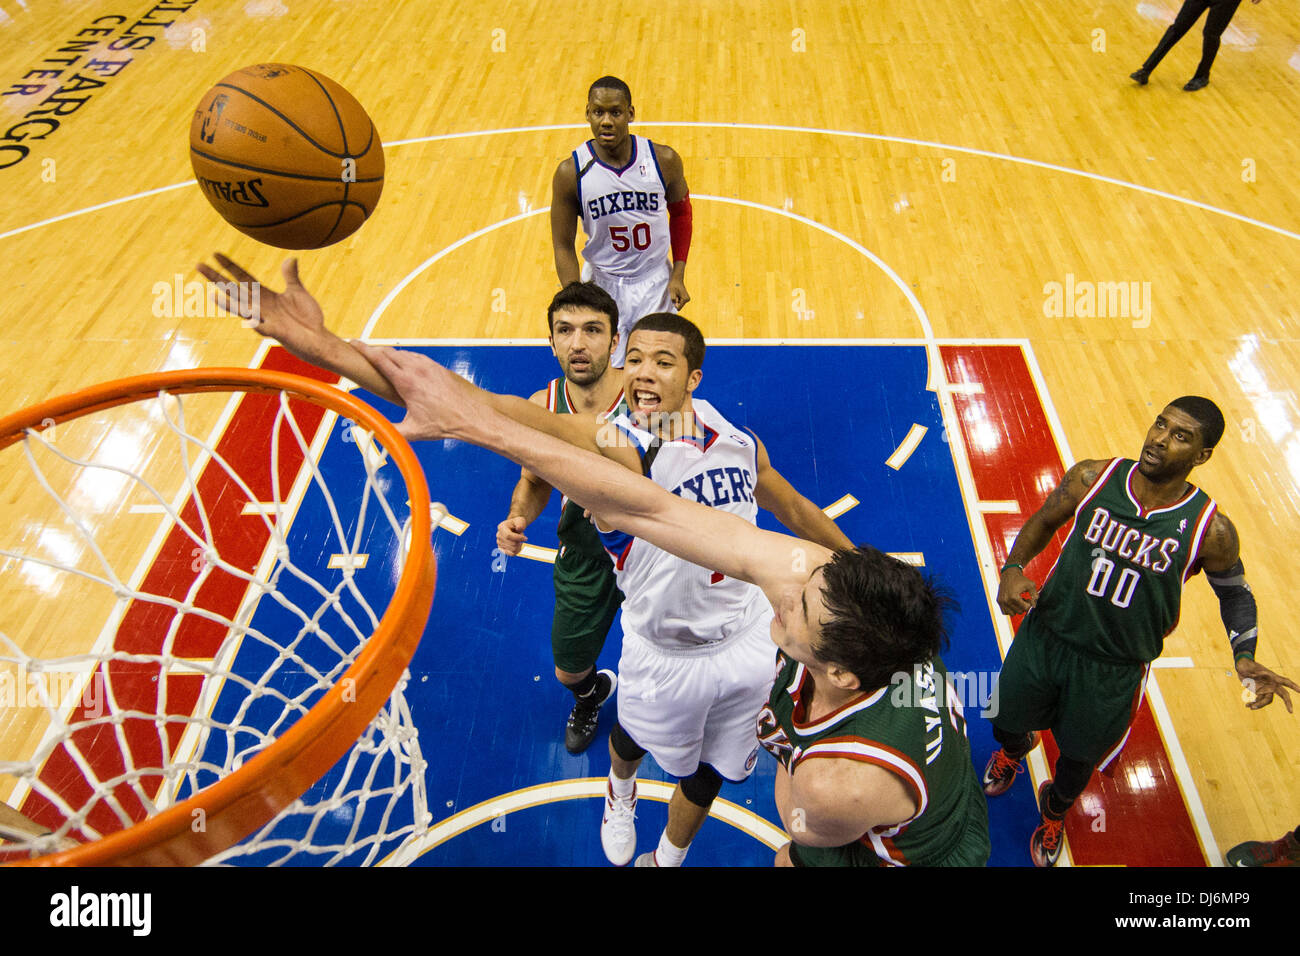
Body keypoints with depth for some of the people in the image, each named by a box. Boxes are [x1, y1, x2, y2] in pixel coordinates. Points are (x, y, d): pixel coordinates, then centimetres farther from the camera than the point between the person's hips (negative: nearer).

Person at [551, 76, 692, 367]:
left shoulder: (664, 160, -11)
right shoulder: (570, 173, -14)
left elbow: (681, 213, 7)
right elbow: (563, 246, -7)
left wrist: (678, 274, 0)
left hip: (656, 280, 1)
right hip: (602, 284, -1)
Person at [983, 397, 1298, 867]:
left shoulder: (1209, 530, -17)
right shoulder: (1092, 479, -14)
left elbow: (1234, 592, 2)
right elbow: (1044, 522, 2)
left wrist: (1245, 657, -12)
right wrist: (1013, 566, -15)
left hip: (1115, 670, -1)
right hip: (1045, 636, 1)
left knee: (1078, 758, 19)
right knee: (1007, 724, 20)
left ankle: (1054, 813, 57)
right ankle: (1012, 751, 62)